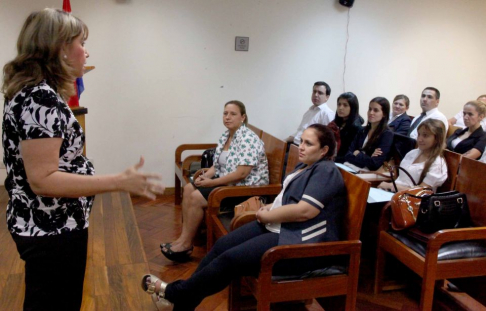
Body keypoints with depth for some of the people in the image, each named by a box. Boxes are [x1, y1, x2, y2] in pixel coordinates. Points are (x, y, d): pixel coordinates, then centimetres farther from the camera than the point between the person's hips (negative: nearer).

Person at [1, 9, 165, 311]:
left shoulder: (36, 92, 9)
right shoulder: (40, 98, -23)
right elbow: (42, 180, -27)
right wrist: (120, 182, -29)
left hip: (51, 226, 10)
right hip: (52, 232, -10)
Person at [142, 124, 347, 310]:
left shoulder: (326, 171, -15)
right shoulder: (305, 166, 16)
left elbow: (305, 211, -25)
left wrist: (267, 216, -12)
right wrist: (271, 208, 2)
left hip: (302, 244, -10)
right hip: (278, 226, 10)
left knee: (230, 259, -15)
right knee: (222, 245, -3)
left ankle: (174, 293, 1)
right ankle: (183, 293, 3)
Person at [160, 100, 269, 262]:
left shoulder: (247, 139, -20)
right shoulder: (226, 136, 8)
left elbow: (241, 174, -26)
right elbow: (218, 165, 14)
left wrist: (212, 183, -21)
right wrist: (205, 176, -7)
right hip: (225, 181, 10)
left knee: (196, 197, -18)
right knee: (189, 189, 0)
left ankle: (186, 244, -2)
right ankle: (184, 239, 0)